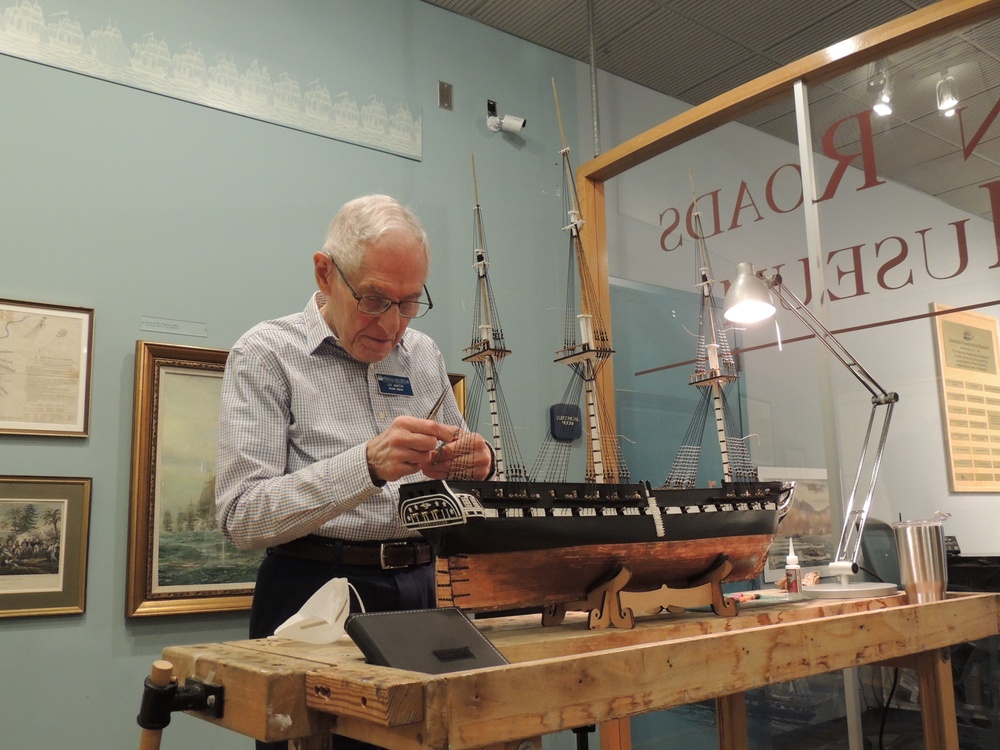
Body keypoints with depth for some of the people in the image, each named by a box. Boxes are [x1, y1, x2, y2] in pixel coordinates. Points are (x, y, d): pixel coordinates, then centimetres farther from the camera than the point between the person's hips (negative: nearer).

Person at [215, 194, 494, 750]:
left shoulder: (424, 355, 10)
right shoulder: (266, 354, -6)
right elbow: (242, 517, -15)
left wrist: (475, 467, -9)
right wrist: (366, 466, -29)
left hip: (423, 591, 5)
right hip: (316, 597, -4)